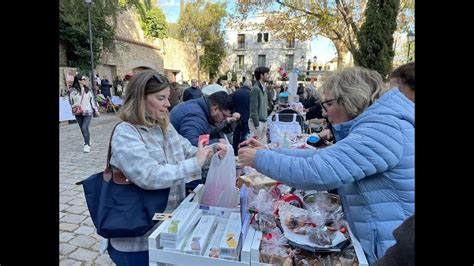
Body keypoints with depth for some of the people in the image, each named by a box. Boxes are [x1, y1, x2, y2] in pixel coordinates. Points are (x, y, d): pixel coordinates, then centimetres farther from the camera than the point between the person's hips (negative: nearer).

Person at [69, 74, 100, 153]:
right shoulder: (73, 90, -3)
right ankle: (87, 141, 31)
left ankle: (87, 145, -5)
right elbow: (71, 100, 5)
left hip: (88, 112, -1)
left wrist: (96, 110, 7)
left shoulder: (88, 89, 2)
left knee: (85, 128, -12)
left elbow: (92, 100, 7)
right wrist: (74, 106, -14)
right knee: (82, 129, 12)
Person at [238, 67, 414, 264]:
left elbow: (317, 171, -32)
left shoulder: (382, 129, -25)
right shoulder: (375, 126, 9)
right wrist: (269, 151, 2)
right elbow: (322, 157, 8)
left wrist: (260, 158, -20)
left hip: (392, 250, -9)